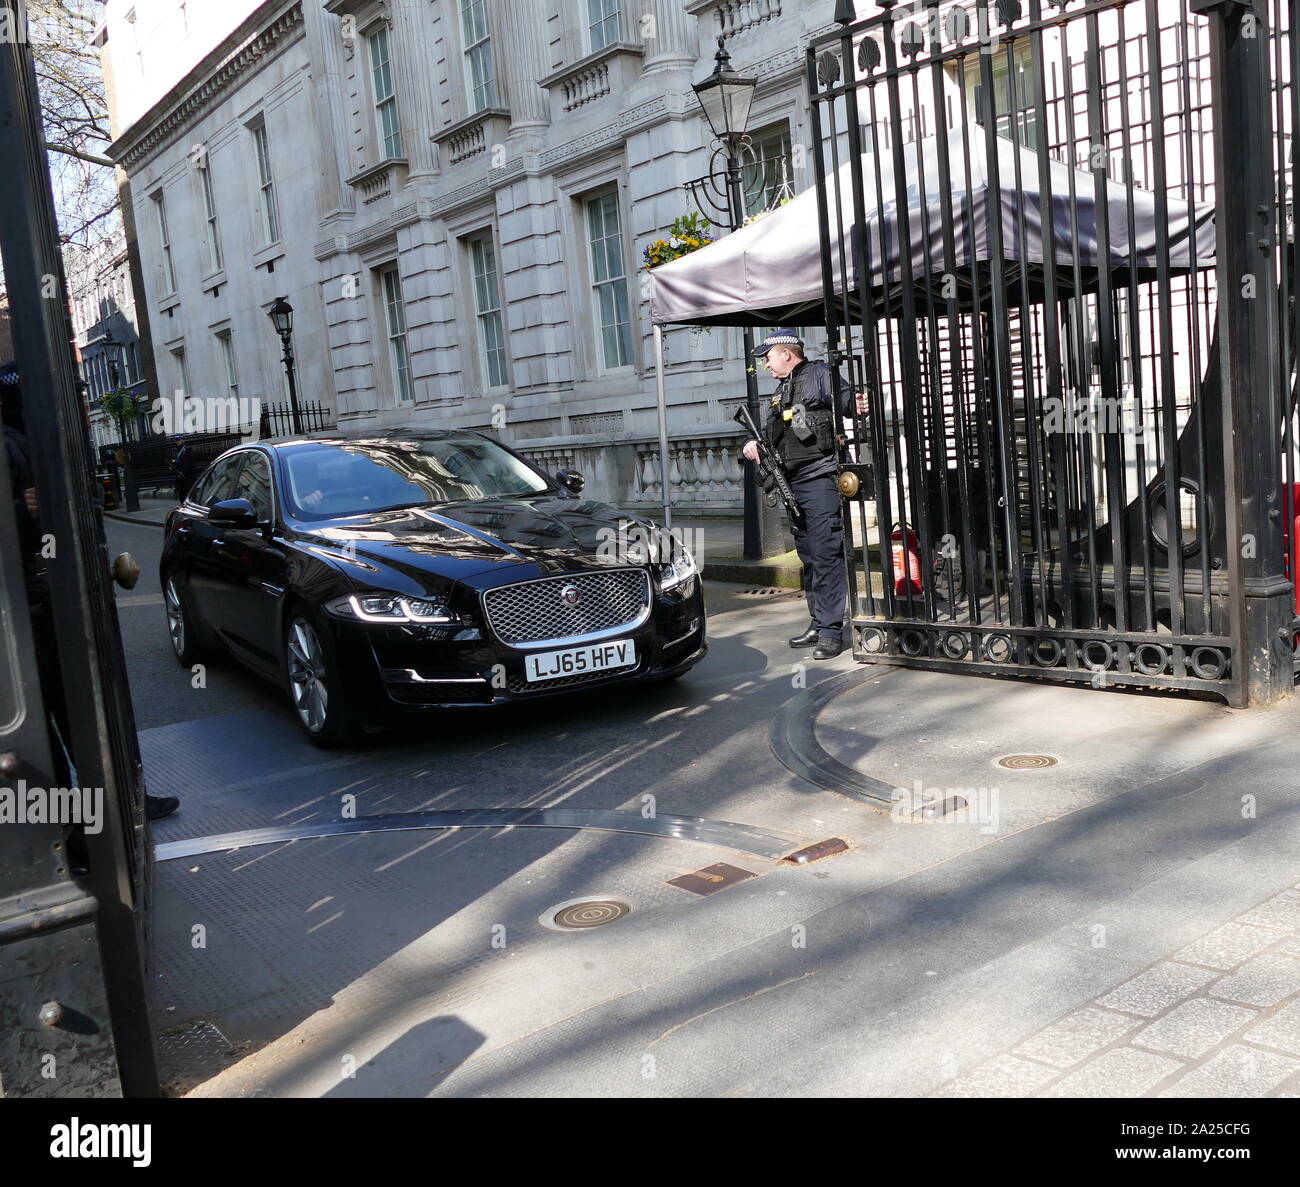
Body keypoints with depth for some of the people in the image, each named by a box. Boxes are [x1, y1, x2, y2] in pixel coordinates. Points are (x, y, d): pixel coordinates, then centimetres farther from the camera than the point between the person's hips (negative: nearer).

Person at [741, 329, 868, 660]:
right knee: (809, 557, 14)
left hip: (820, 480, -10)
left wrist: (858, 405, -41)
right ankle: (818, 624, 22)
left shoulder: (819, 375, -3)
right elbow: (770, 431, 30)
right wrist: (753, 443, 10)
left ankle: (831, 631, -9)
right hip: (792, 484, 10)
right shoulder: (781, 390, 24)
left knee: (826, 555, -11)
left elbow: (846, 397, -18)